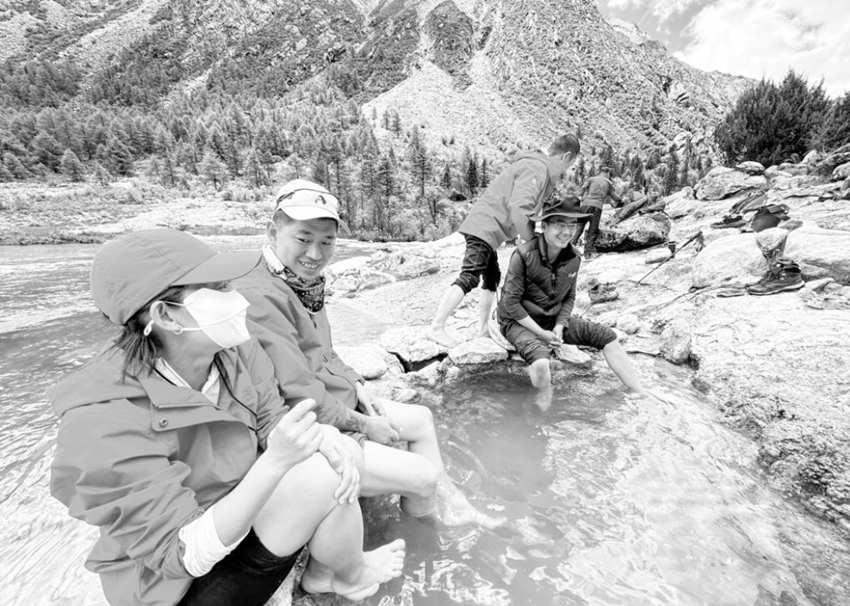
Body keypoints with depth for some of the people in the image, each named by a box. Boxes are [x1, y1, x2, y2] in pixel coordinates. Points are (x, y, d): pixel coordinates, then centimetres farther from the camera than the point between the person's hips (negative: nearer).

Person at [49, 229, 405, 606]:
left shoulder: (234, 350, -15)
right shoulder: (105, 423, -32)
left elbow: (270, 422, -7)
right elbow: (183, 555, -28)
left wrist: (324, 437, -28)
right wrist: (276, 461, -41)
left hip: (241, 515, 6)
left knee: (342, 455, -8)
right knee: (322, 476, -24)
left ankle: (322, 573, 18)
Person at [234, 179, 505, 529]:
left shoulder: (304, 283, 4)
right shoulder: (259, 298, -27)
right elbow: (300, 396, -27)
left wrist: (358, 387, 0)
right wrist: (363, 425, -15)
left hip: (338, 406, 10)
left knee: (421, 417, 16)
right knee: (423, 474, -8)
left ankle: (450, 506, 34)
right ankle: (421, 512, 30)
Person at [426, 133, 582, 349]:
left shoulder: (537, 164, 21)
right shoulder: (536, 168, -11)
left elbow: (529, 205, 18)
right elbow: (518, 207, -25)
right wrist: (531, 238, -14)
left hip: (485, 226, 11)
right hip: (485, 227, -11)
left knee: (492, 278, 14)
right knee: (469, 277, -17)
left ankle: (482, 329, 20)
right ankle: (436, 327, -16)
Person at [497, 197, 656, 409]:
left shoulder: (574, 258, -3)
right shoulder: (524, 255, -22)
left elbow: (569, 297, 7)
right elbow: (511, 302, -19)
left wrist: (559, 327, -9)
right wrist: (541, 333, -19)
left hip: (554, 318, 6)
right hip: (519, 321, -6)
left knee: (606, 336, -4)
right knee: (540, 363, -35)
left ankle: (643, 396, 7)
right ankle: (545, 413, -6)